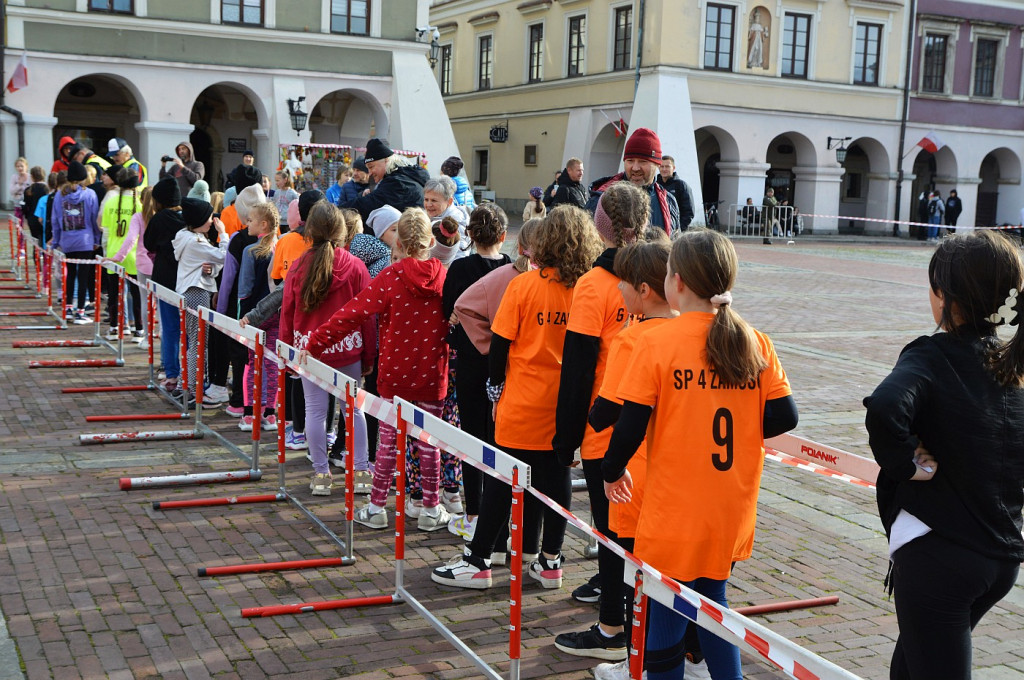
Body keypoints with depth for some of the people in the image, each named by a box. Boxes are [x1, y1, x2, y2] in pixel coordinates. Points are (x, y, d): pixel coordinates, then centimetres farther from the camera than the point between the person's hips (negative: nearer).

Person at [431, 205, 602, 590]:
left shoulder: (523, 286, -11)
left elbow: (500, 344, -7)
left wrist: (496, 389, 6)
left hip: (522, 403, -3)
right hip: (565, 407, 3)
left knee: (502, 480, 5)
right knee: (556, 479, 12)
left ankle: (478, 561, 13)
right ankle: (550, 561, 20)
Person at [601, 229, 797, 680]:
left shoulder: (656, 343, -13)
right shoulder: (755, 343, -1)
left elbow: (631, 426, -14)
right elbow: (784, 417, -1)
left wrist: (612, 472, 3)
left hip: (674, 518, -5)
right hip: (731, 518, 5)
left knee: (665, 621, 7)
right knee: (712, 605, 23)